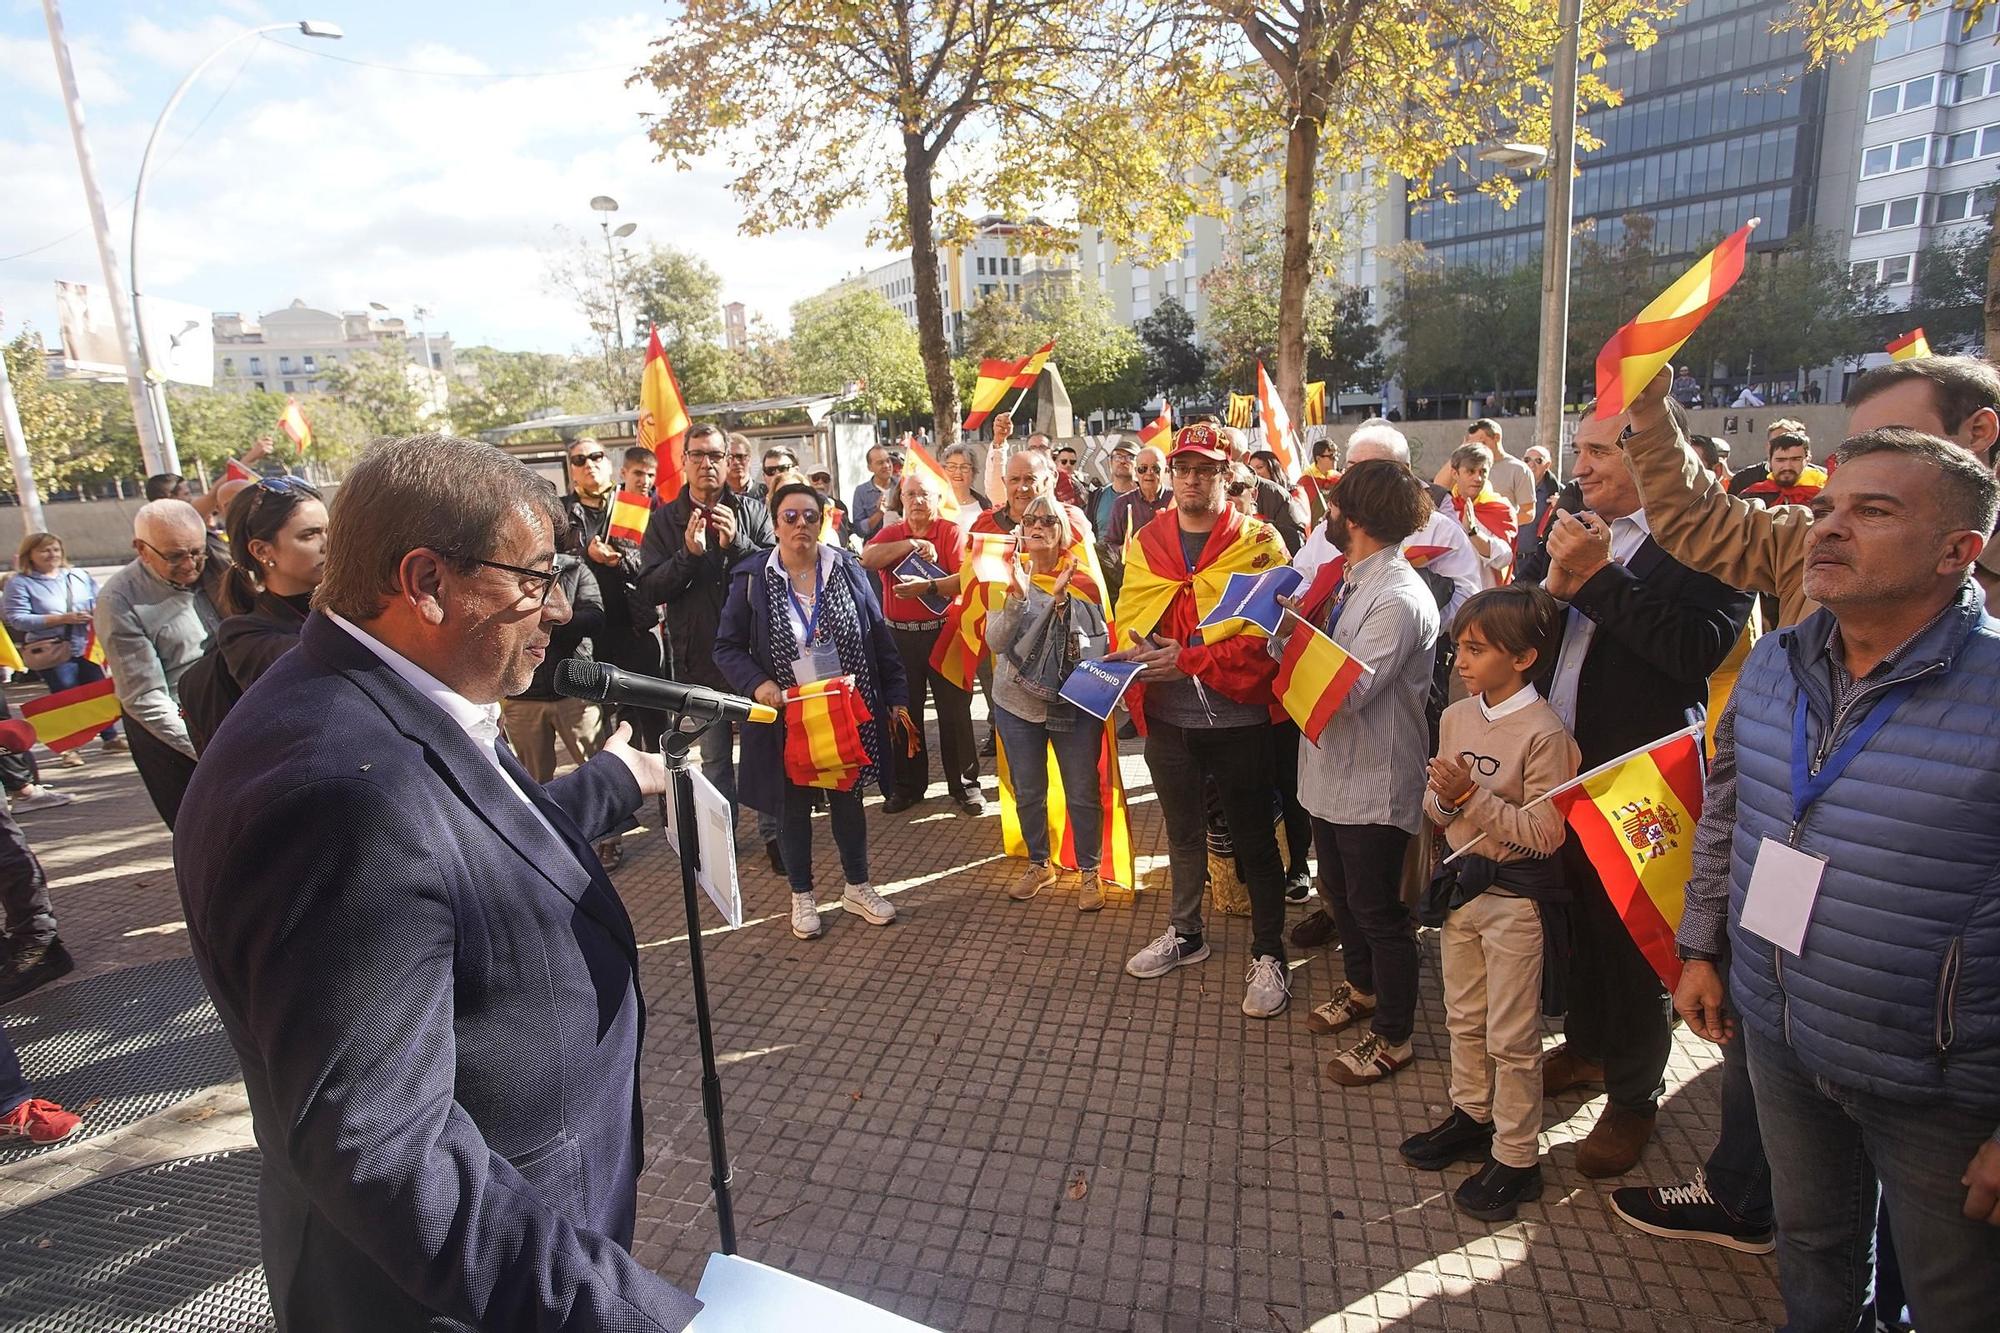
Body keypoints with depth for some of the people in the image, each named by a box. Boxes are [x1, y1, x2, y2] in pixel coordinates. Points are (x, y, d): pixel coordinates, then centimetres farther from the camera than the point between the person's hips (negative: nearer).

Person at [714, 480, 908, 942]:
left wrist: (895, 697, 4)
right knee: (794, 804, 11)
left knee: (848, 797, 13)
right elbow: (727, 647, -2)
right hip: (787, 715, -1)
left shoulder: (847, 569, 0)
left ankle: (857, 887, 31)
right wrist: (757, 684, -20)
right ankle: (801, 896, 29)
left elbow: (879, 636, 5)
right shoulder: (751, 578, -6)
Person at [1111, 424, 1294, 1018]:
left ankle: (1268, 954, 25)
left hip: (1239, 717, -4)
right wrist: (1139, 653, -14)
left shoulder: (1258, 542, -7)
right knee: (1182, 829, 20)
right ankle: (1186, 933, 40)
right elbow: (1128, 618, 8)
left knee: (1253, 836, 9)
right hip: (1167, 717, 4)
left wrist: (1189, 659, -20)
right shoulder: (1146, 543, 6)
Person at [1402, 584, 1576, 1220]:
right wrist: (1442, 797, -13)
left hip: (1515, 895, -7)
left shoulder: (1543, 734, -20)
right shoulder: (1455, 716, 2)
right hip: (1461, 882, 7)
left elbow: (1544, 833, -21)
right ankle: (1472, 1116, 40)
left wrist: (1472, 796, -26)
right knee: (1464, 1017, 22)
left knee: (1511, 1036, 6)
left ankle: (1515, 1158, 23)